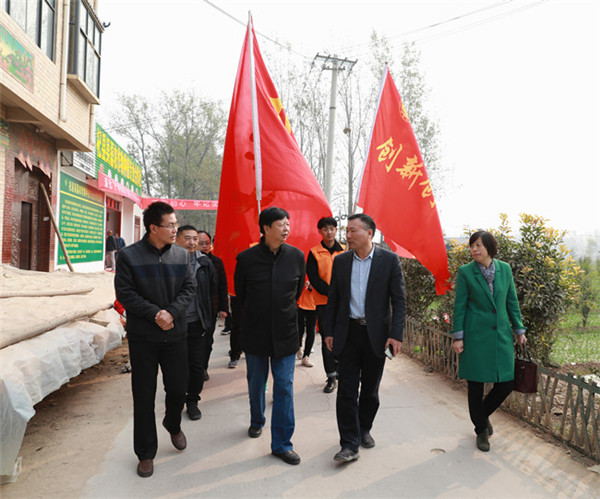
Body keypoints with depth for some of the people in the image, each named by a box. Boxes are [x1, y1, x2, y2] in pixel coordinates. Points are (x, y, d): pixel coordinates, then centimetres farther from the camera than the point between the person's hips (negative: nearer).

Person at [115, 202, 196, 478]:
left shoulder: (182, 255, 2)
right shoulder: (129, 255, -7)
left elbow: (189, 288, 1)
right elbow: (125, 292, -9)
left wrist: (172, 312, -14)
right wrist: (155, 314, -16)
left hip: (176, 334, 3)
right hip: (143, 336, -2)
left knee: (178, 388, 9)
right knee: (144, 396, 6)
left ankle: (173, 425, 42)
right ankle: (145, 453, 23)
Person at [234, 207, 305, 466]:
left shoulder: (296, 256, -3)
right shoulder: (247, 258, -9)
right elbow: (239, 294, 6)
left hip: (285, 333, 1)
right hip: (255, 333, 0)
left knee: (285, 387, 1)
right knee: (256, 383, 17)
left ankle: (281, 443, 13)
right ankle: (257, 421, 44)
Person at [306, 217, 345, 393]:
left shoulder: (344, 251, 8)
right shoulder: (314, 253, 0)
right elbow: (314, 279, -6)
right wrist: (331, 293, -15)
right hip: (323, 302, -2)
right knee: (327, 340, 1)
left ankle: (339, 370, 25)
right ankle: (331, 377, 8)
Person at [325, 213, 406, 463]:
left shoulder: (389, 260, -5)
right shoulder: (341, 261, 3)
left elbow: (399, 300, -4)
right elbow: (333, 299, 8)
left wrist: (396, 334, -11)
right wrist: (329, 332, 5)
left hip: (376, 334, -1)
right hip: (348, 333, 1)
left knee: (370, 389, 14)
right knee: (346, 390, 0)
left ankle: (364, 430, 36)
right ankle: (350, 444, 9)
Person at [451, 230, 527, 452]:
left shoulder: (505, 269, 5)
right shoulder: (465, 272, -5)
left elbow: (512, 302, 11)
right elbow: (459, 306, -4)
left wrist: (519, 330, 10)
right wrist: (458, 336, -6)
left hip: (501, 334, 3)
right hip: (475, 335, -3)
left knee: (506, 383, 3)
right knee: (476, 385, 4)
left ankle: (483, 413, 32)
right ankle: (481, 430, 25)